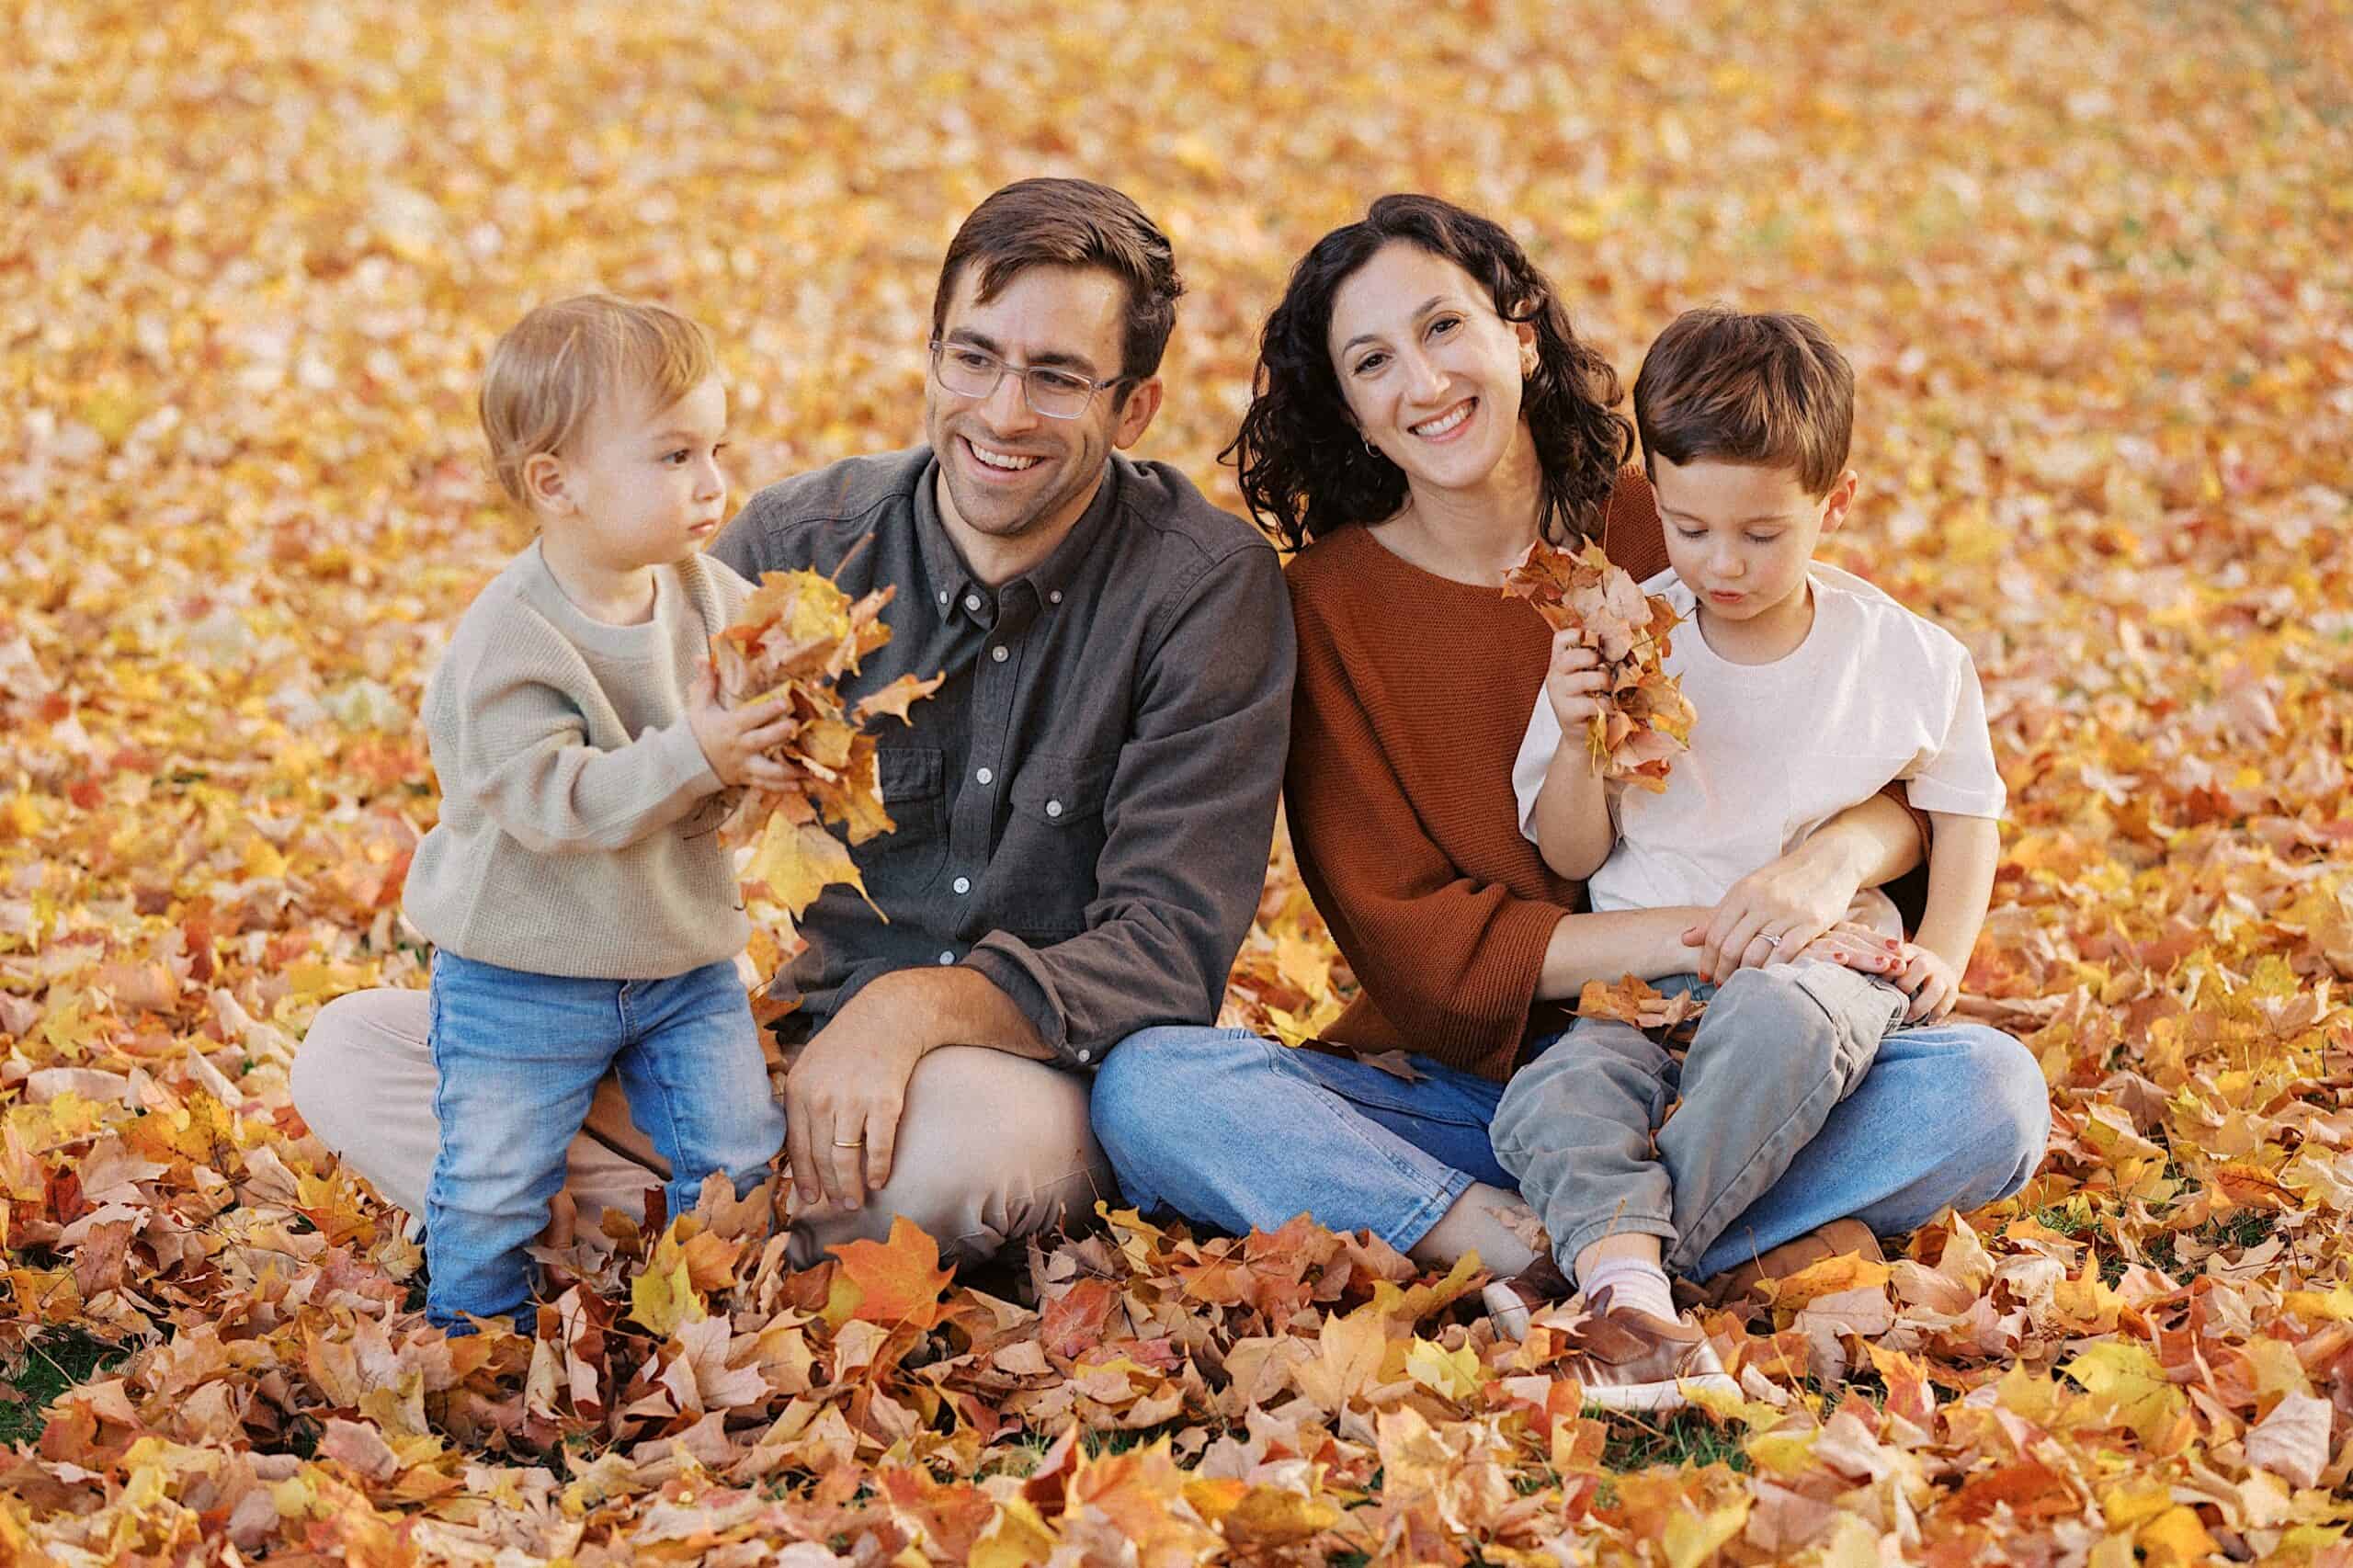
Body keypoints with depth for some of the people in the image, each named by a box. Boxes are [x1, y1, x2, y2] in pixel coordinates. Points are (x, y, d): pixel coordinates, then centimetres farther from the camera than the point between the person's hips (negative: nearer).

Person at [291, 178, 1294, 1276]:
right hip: (797, 1052, 4)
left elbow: (1171, 946, -15)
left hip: (1046, 1073, -4)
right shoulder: (801, 542, -1)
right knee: (348, 1053, -13)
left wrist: (923, 1008, -30)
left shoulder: (1209, 588, -11)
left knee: (977, 1131, -44)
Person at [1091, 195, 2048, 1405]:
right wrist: (1694, 934, -21)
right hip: (1455, 1088, 0)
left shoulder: (1668, 536, 1)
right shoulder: (1332, 603, -2)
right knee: (1146, 1090, -28)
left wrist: (1833, 858, -21)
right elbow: (1409, 935, -9)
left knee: (1993, 1089, -24)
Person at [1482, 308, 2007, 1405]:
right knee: (1550, 1100, -31)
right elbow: (1571, 856, 7)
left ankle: (1595, 1243, -31)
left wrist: (1942, 951, 0)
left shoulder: (1908, 661, 2)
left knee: (1779, 1024, -39)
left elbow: (1965, 809, 16)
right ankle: (1625, 1283, -51)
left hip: (1819, 954, -1)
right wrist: (1576, 744, -13)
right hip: (1640, 972, 2)